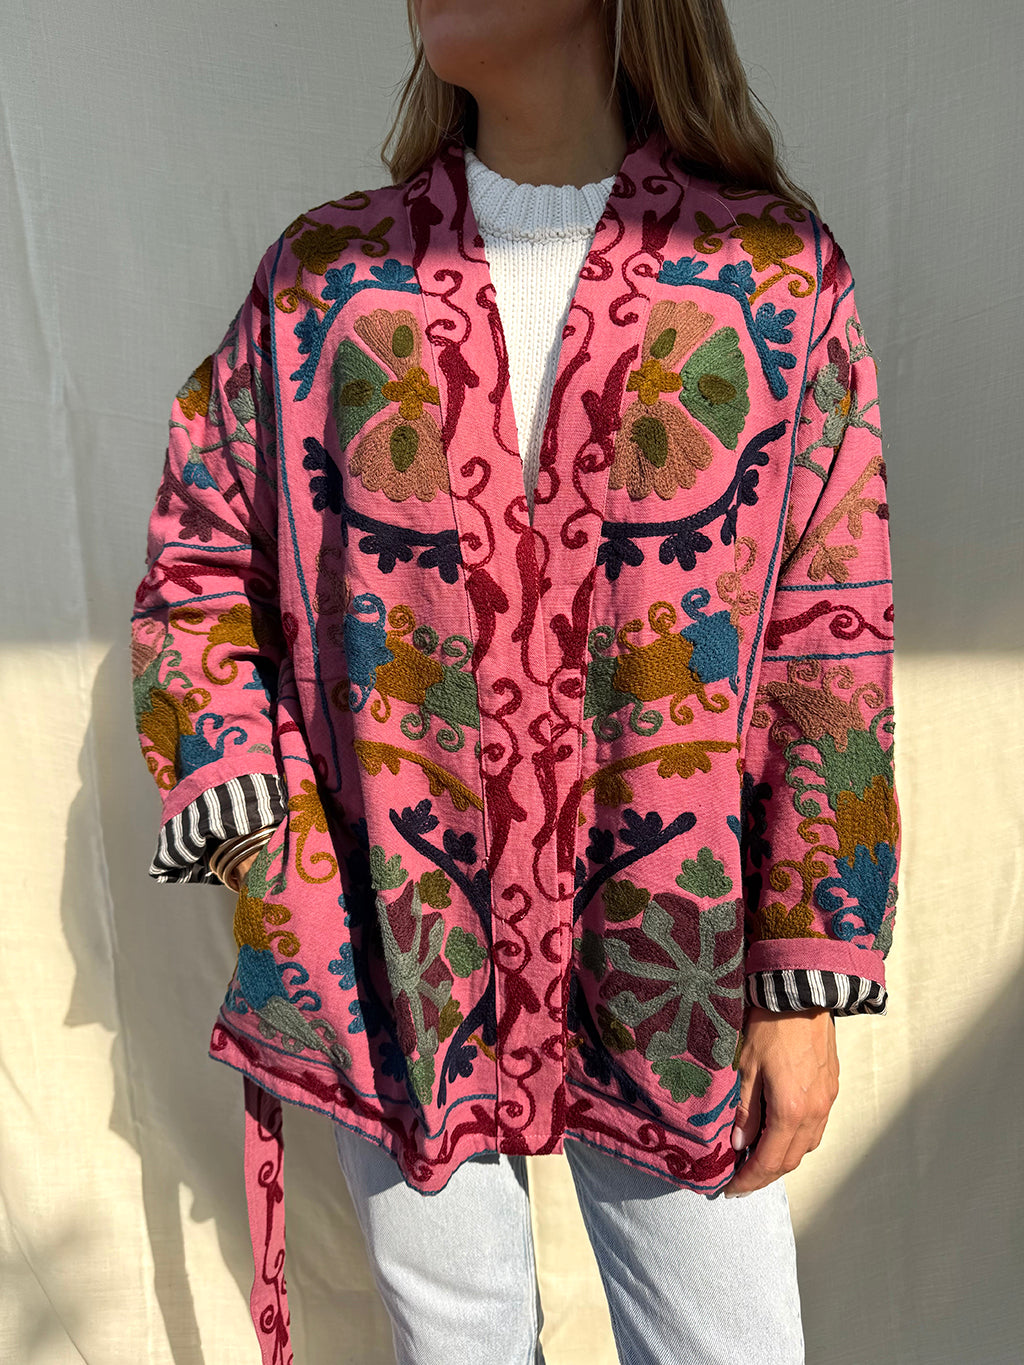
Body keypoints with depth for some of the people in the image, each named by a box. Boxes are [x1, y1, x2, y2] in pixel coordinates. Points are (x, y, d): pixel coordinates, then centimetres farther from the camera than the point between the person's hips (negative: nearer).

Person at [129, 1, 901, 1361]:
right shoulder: (321, 278, 4)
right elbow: (197, 566, 8)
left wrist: (809, 991, -3)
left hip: (669, 972, 0)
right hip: (387, 958, 2)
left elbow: (829, 642, -2)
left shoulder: (773, 273, 0)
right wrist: (255, 830, -5)